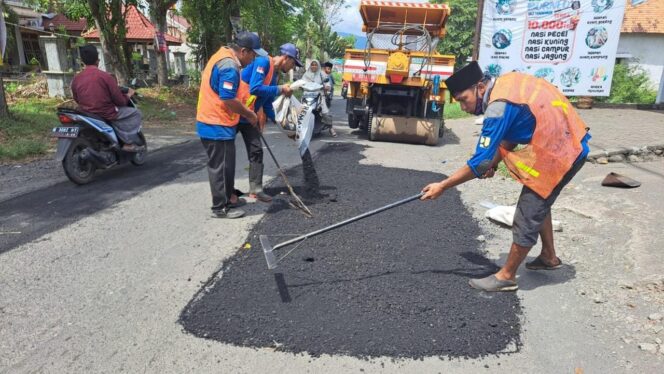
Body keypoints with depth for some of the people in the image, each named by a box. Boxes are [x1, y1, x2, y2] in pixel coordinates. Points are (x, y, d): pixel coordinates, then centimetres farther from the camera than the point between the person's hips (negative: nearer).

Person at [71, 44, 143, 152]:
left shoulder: (76, 79, 1)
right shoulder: (105, 76, -15)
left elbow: (77, 100, 15)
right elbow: (119, 101, -12)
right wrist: (129, 95, 9)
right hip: (106, 115, -7)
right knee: (135, 113, 9)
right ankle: (129, 142, -1)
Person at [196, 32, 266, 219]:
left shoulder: (221, 56, 13)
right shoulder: (229, 66, -20)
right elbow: (228, 100, -26)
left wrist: (245, 111, 17)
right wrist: (249, 114, -11)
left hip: (211, 123, 10)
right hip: (218, 127, -10)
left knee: (225, 166, 19)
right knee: (221, 167, 0)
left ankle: (227, 198, 32)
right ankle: (220, 207, 10)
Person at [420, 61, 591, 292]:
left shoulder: (499, 107, -25)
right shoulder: (506, 83, 1)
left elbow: (479, 163, -23)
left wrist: (442, 186, -15)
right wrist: (493, 162, 0)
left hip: (561, 153, -10)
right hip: (570, 143, 10)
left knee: (528, 214, -1)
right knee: (538, 203, 25)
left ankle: (506, 276, 13)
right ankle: (549, 257, 43)